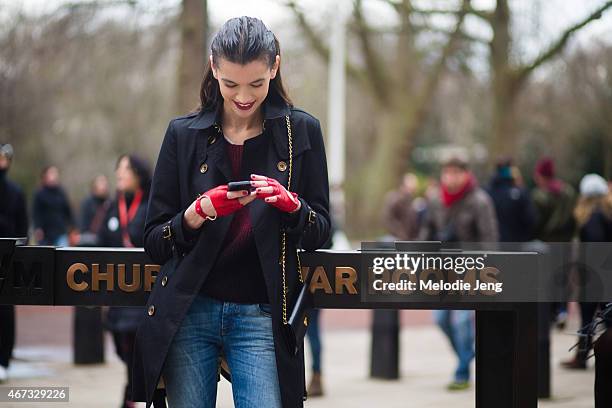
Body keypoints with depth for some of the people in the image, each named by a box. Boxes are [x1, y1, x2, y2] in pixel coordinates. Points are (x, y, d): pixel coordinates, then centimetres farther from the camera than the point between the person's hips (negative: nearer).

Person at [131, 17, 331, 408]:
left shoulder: (301, 130, 4)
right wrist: (199, 212, -16)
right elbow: (154, 243, 3)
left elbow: (321, 232, 6)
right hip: (188, 313, 1)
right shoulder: (184, 134, 4)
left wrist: (291, 203, -15)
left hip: (261, 317, -1)